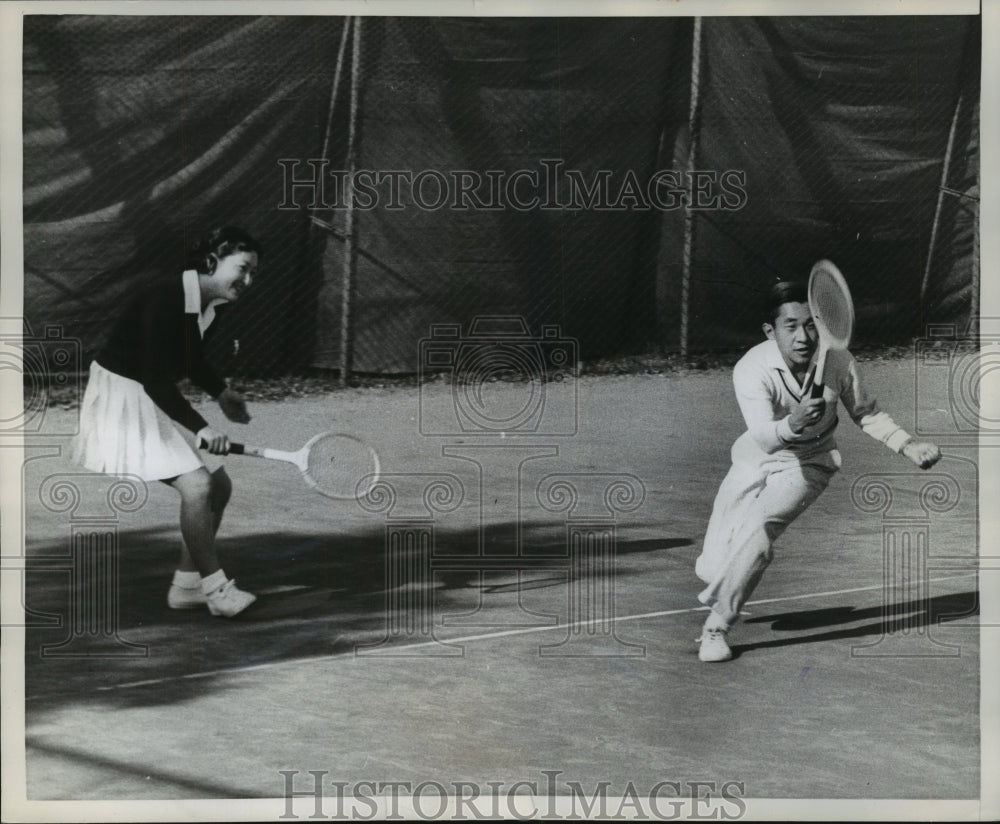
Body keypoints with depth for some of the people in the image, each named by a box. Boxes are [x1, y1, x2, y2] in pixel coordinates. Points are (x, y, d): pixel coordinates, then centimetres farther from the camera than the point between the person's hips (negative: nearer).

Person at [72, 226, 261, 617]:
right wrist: (200, 428, -34)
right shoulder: (166, 302, -25)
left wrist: (222, 393, 14)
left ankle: (186, 585, 19)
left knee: (218, 484, 8)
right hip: (123, 402, -10)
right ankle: (216, 589, -9)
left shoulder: (205, 305, 3)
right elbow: (156, 381, -30)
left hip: (154, 405, 10)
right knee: (196, 484, -21)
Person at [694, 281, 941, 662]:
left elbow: (868, 414, 1)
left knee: (757, 528, -29)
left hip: (807, 464, 0)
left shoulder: (838, 362, -19)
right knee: (712, 568, -3)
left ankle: (716, 627, -11)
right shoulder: (751, 370, -27)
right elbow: (763, 437, -42)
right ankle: (720, 593, 39)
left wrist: (909, 445, -10)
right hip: (754, 460, 0)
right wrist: (792, 425, -62)